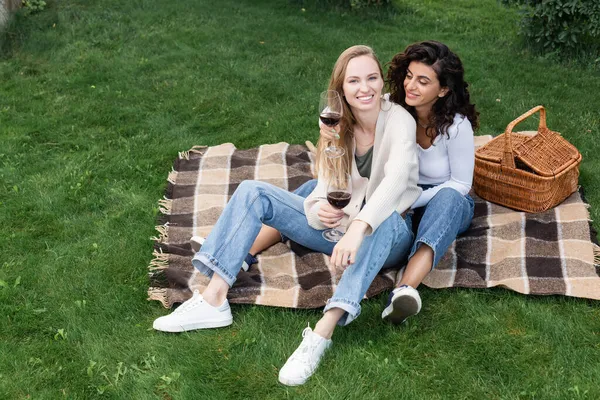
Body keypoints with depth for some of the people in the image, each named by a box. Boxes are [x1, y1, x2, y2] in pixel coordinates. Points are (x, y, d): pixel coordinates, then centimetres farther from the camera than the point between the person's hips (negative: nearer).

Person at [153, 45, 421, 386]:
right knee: (252, 192, -11)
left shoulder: (399, 120, -16)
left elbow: (396, 179, -34)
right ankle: (214, 300, -22)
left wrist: (358, 228, -50)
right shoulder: (337, 126, 0)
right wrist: (319, 209, -29)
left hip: (385, 235, -5)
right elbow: (326, 188, -3)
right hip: (337, 227, 5)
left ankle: (322, 333, -49)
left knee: (386, 220, -43)